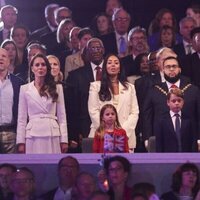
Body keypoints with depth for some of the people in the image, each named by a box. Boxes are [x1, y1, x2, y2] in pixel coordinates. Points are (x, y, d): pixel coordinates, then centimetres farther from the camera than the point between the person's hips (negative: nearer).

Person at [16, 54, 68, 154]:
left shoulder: (57, 88, 9)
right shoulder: (25, 89, 7)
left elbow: (61, 115, 7)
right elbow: (22, 118, 6)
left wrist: (64, 140, 0)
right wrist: (21, 142, -1)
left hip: (52, 135, 0)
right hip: (33, 136, 0)